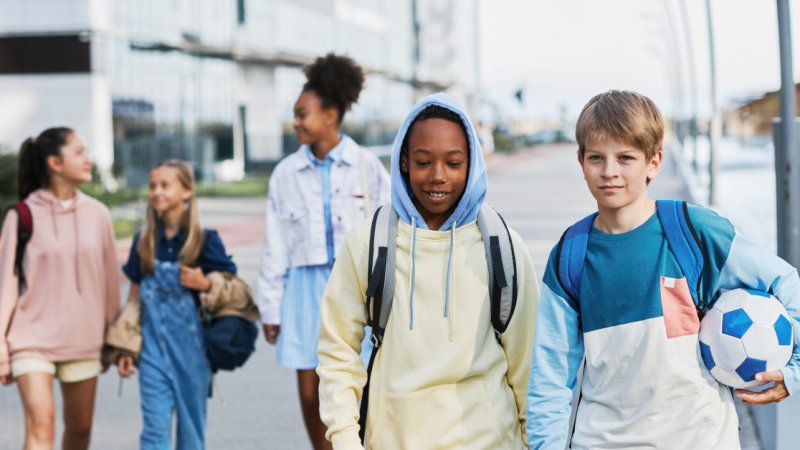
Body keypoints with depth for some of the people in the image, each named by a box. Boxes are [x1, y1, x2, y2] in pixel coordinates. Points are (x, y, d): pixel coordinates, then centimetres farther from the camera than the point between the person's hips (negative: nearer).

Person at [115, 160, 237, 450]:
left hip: (190, 346, -2)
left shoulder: (205, 241, -4)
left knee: (191, 424, 8)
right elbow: (135, 296, 12)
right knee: (154, 427, -5)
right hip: (153, 346, 2)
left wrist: (205, 284, -19)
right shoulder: (144, 242, 6)